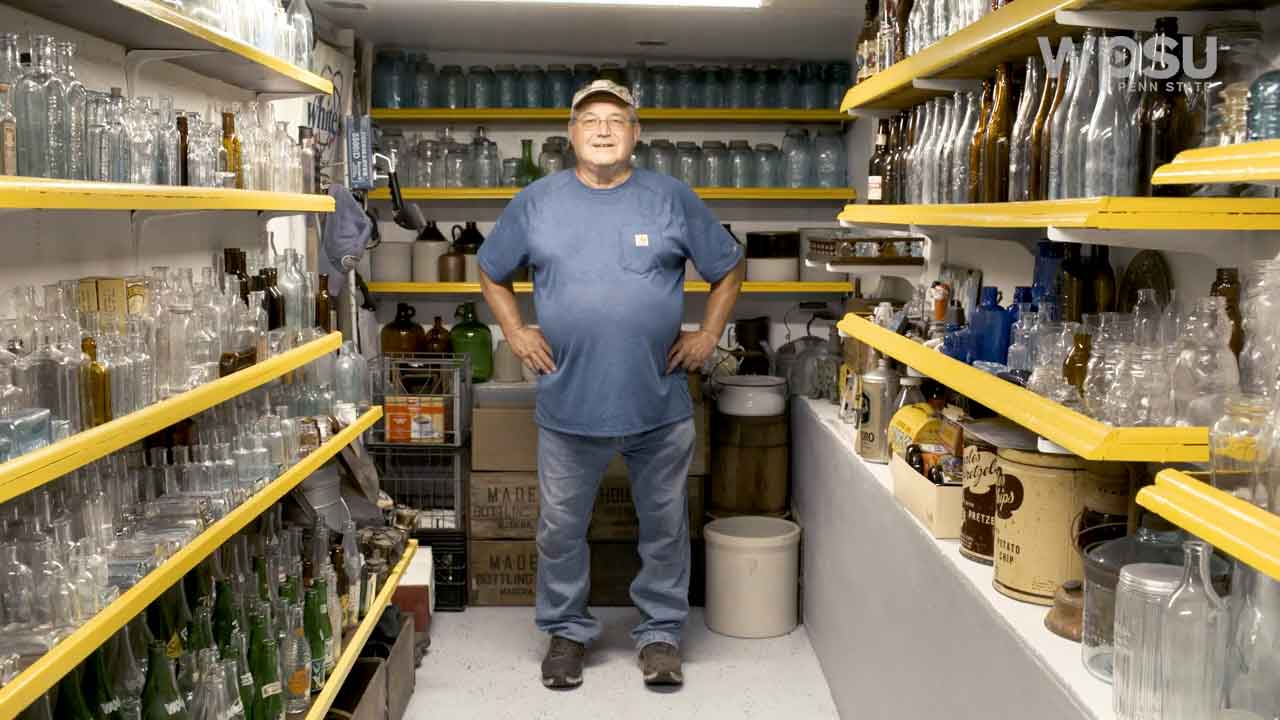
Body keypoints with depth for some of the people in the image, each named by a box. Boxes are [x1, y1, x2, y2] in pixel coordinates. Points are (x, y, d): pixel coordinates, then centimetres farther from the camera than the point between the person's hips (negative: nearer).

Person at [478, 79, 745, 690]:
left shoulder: (673, 200, 1)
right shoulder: (536, 202, 3)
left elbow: (729, 268, 12)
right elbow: (492, 273, 17)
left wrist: (708, 334, 3)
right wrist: (516, 334, 6)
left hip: (660, 404, 0)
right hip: (568, 405, 0)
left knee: (665, 528, 10)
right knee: (561, 529, 10)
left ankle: (660, 633, 27)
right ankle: (565, 631, 29)